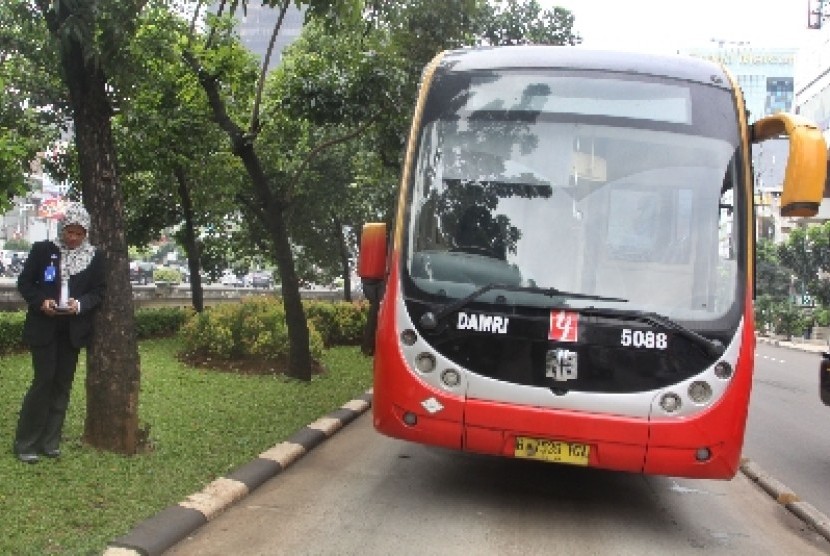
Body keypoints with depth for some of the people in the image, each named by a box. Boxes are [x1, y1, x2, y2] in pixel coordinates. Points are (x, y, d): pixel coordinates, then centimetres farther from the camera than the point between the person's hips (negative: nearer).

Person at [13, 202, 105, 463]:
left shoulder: (95, 257, 2)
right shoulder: (43, 249, -1)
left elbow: (99, 291, 4)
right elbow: (24, 282, 1)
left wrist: (80, 304, -16)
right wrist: (40, 302, -16)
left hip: (72, 329, 3)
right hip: (43, 327, -2)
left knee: (62, 384, 7)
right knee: (43, 380, -5)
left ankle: (50, 441, 16)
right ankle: (25, 443, 5)